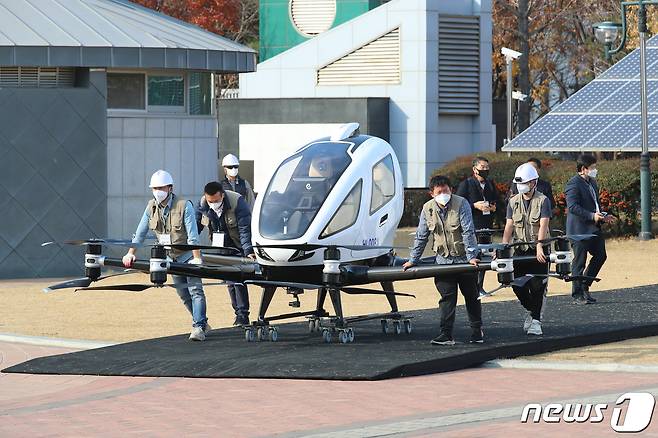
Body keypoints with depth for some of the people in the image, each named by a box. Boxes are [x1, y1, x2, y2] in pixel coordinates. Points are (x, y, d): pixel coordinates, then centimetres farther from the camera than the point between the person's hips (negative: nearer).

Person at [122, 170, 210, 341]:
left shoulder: (184, 206, -18)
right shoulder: (151, 207, -2)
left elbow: (193, 236, -23)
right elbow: (140, 233, 4)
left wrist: (196, 258, -28)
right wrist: (130, 253, -2)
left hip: (188, 255, -6)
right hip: (171, 258, 6)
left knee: (195, 290, -15)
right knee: (183, 294, 9)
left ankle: (198, 327, -20)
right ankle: (202, 322, 22)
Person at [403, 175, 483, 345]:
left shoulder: (461, 204, -12)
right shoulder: (428, 209, 1)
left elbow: (468, 232, -16)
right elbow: (421, 236, 10)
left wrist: (471, 256, -22)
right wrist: (413, 260, 11)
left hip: (464, 259, -2)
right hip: (443, 260, 2)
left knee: (471, 296, 8)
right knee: (447, 297, -6)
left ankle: (477, 331, 22)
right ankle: (446, 335, -8)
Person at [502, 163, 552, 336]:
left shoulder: (542, 200, -7)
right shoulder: (513, 201, 6)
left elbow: (543, 225, -18)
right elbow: (509, 226, 0)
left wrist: (539, 247, -31)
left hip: (539, 251, -4)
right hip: (520, 249, 4)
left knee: (537, 286, -6)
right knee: (517, 284, -2)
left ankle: (535, 321, 3)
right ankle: (532, 311, 23)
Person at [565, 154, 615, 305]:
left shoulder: (592, 182, 15)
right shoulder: (574, 184, -15)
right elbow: (573, 207, -23)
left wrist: (602, 216, 10)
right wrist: (592, 216, -27)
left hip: (593, 228, 9)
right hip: (579, 229, -9)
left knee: (600, 255, 10)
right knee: (579, 262, -2)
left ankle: (584, 286, 22)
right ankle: (577, 295, 6)